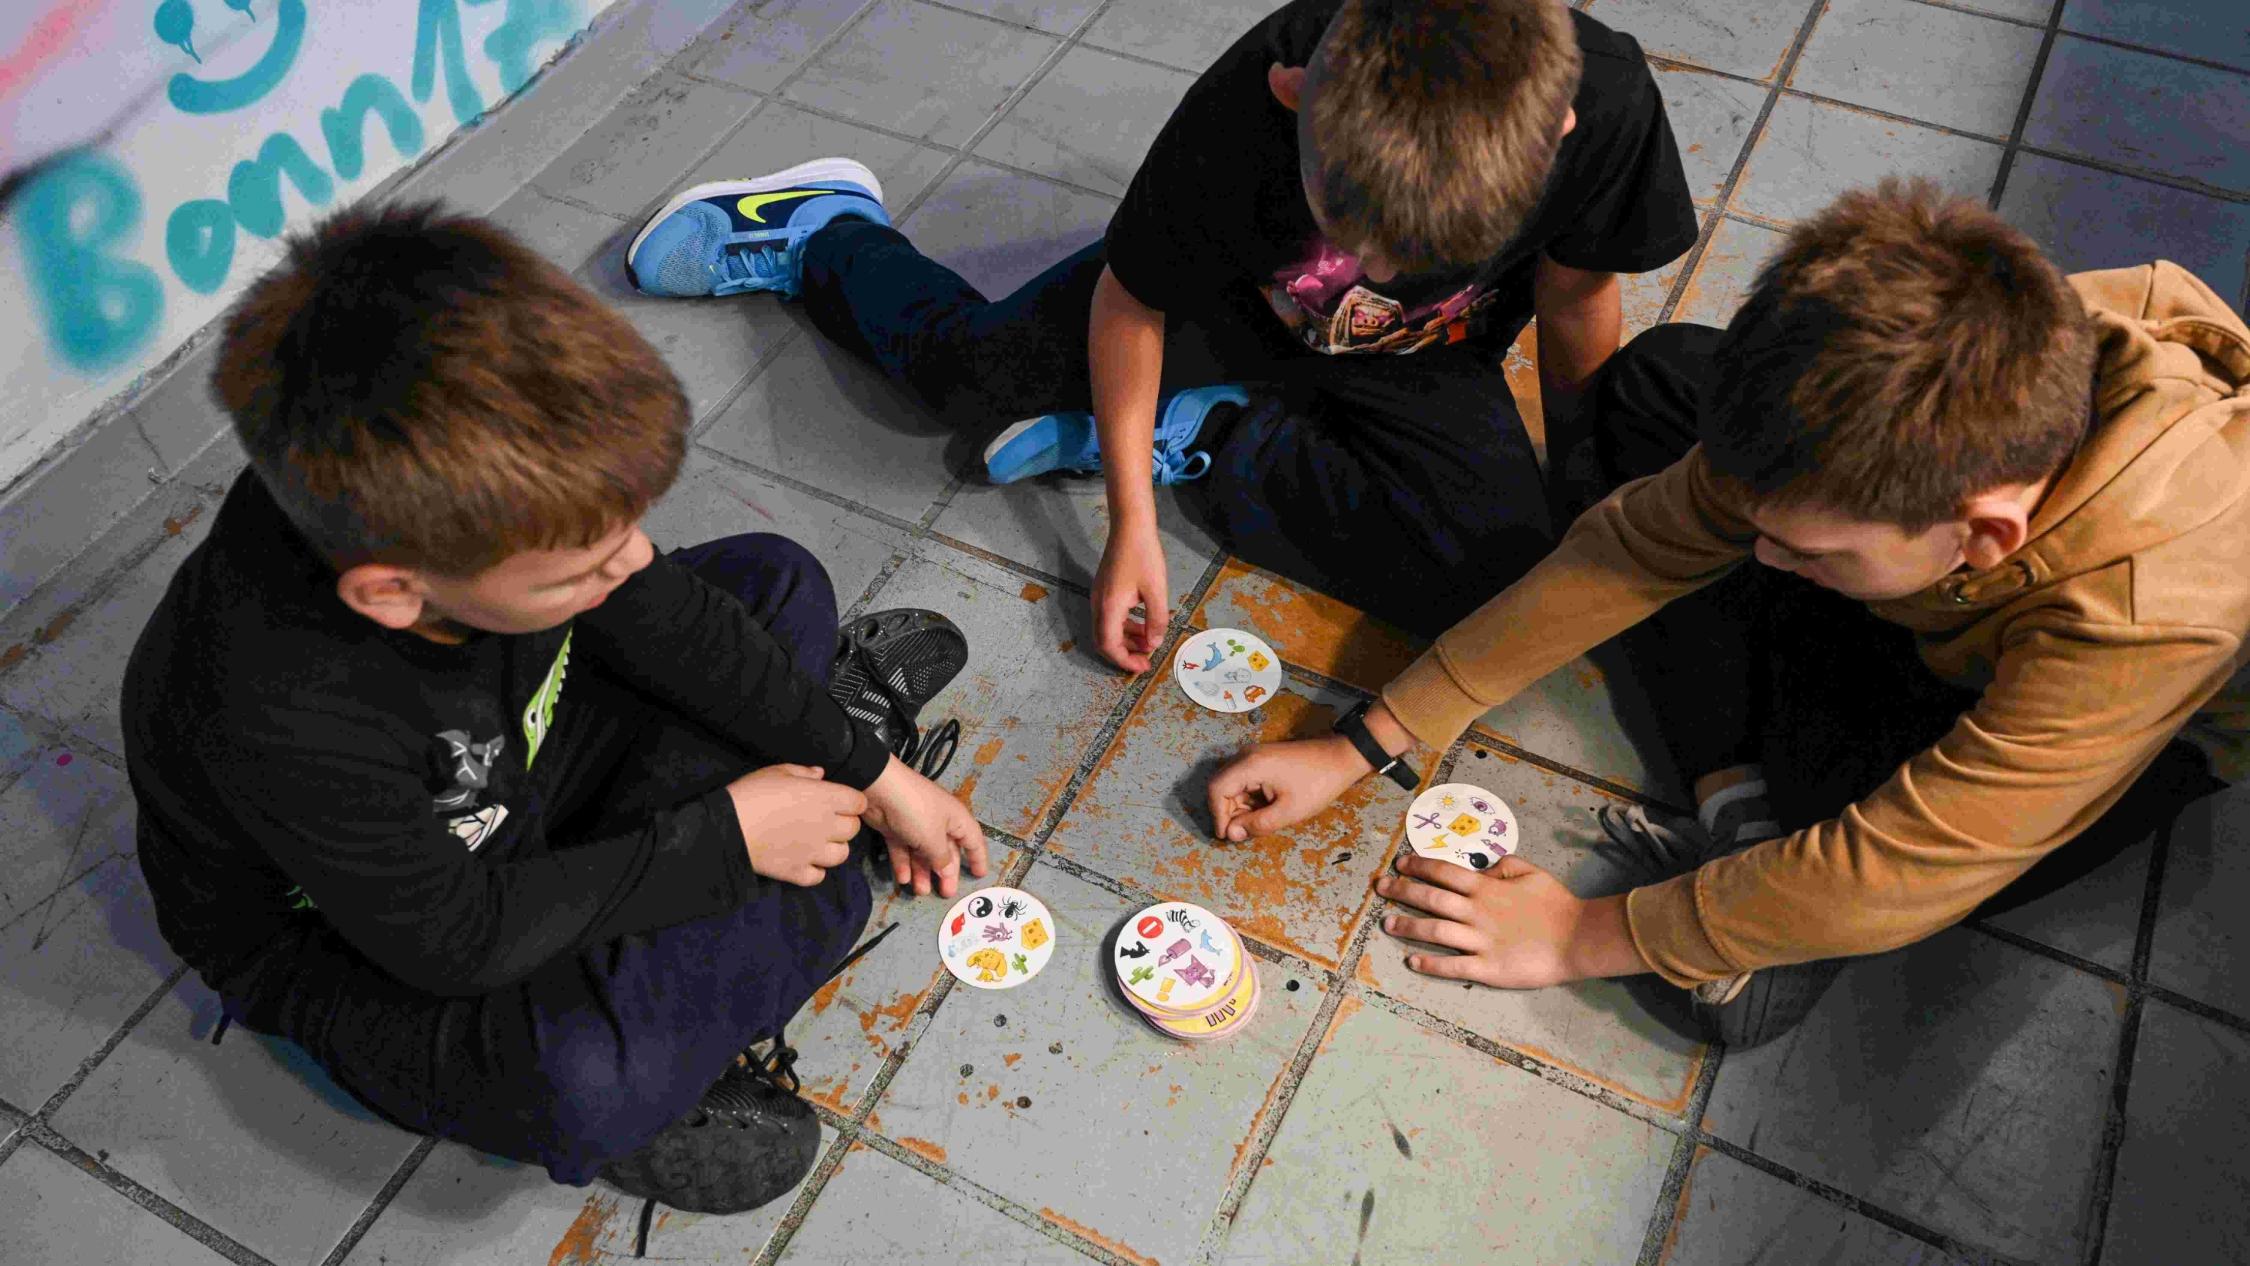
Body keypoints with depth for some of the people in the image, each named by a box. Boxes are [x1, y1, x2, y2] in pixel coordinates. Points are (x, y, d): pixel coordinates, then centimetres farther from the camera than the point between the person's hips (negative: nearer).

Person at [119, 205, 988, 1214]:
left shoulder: (461, 495, -25)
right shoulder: (285, 723, -41)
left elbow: (656, 615, -7)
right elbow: (458, 939, -26)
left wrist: (872, 772, -4)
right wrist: (723, 835, -21)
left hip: (509, 763, 7)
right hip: (359, 932, -7)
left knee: (779, 583, -1)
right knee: (577, 1088, -39)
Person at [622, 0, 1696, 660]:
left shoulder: (1601, 103, -36)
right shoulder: (1246, 112, -38)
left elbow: (1574, 308, -17)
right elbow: (1128, 302, -20)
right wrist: (1131, 525, -19)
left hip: (1424, 365, 2)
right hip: (1228, 306, -1)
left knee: (1502, 581, -22)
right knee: (979, 369, -9)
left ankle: (1192, 438, -5)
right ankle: (825, 232, 26)